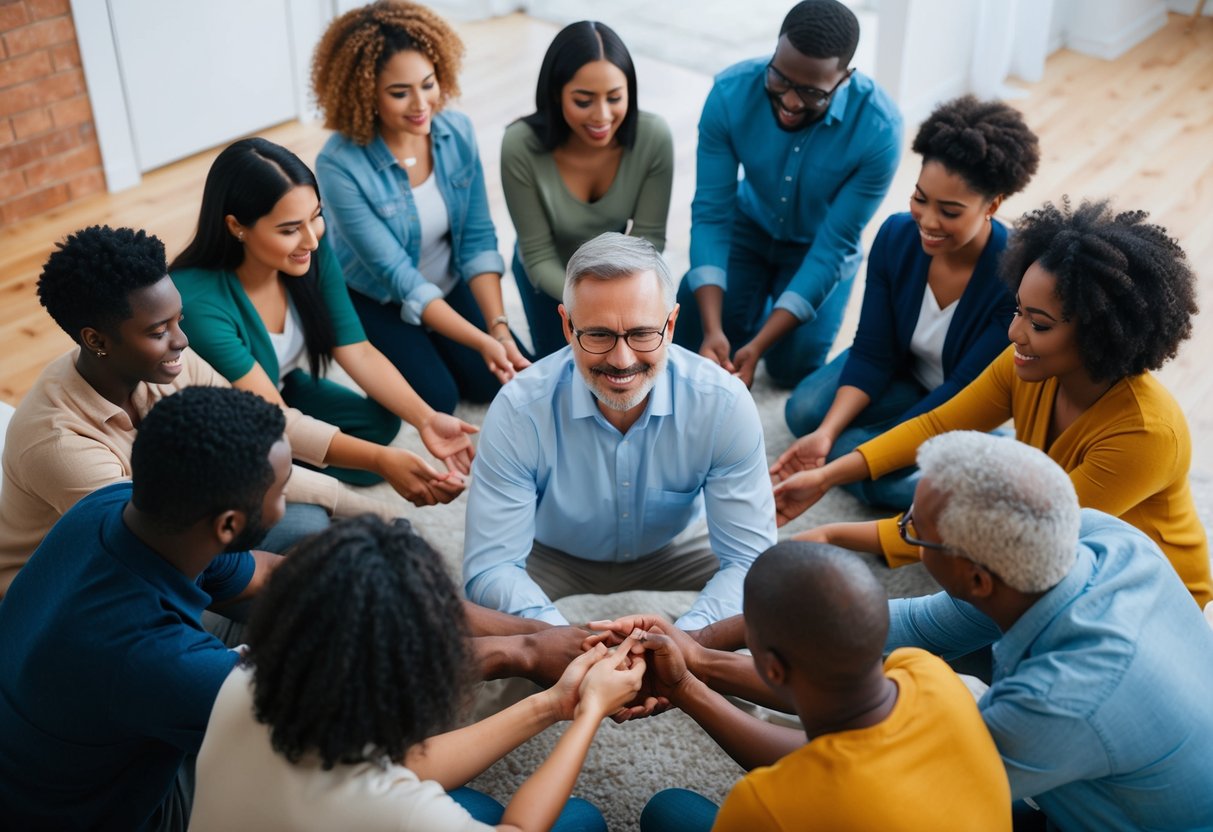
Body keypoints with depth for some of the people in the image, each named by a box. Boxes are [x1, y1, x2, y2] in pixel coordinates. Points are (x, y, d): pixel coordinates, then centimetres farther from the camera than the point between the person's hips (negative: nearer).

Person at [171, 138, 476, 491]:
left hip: (283, 389, 6)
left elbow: (358, 352, -15)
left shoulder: (312, 256, -17)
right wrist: (382, 460, -45)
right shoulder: (199, 302, -36)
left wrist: (426, 419, -30)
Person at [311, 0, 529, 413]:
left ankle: (433, 347, 17)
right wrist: (481, 342, -34)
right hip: (376, 301, -4)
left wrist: (499, 328, -24)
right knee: (438, 398, -21)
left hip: (450, 288, 4)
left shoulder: (458, 131, -13)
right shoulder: (340, 164, -28)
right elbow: (399, 277, -27)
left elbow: (478, 238, -10)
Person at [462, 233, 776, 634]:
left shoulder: (724, 404, -25)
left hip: (676, 552, 3)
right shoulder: (518, 410, -28)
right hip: (552, 559, -2)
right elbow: (490, 566, -27)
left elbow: (748, 557, -23)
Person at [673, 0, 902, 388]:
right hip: (750, 226, 2)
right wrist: (712, 330, -37)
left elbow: (833, 246, -29)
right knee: (689, 343, -9)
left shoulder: (878, 128, -33)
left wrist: (757, 345, -35)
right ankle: (762, 291, 21)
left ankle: (778, 302, 21)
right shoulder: (730, 93, -29)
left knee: (792, 368, -11)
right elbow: (710, 214, -25)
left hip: (819, 244, -1)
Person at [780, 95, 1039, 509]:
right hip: (907, 372, 5)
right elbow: (872, 354, -13)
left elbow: (964, 391, -26)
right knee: (804, 413, -13)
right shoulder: (896, 236, -20)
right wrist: (827, 433, -28)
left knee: (851, 453, -23)